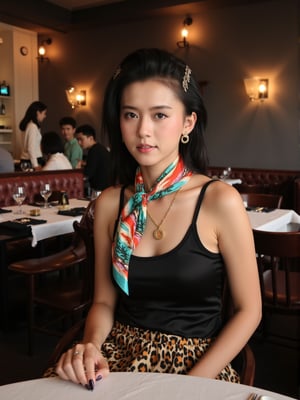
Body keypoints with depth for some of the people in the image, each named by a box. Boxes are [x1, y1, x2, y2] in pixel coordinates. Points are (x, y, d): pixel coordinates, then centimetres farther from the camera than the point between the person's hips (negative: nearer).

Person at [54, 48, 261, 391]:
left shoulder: (220, 201, -12)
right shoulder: (109, 204, -1)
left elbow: (248, 310, -6)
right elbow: (104, 301, 7)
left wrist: (188, 383, -13)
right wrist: (90, 347, -12)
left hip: (198, 364, -2)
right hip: (121, 359, 3)